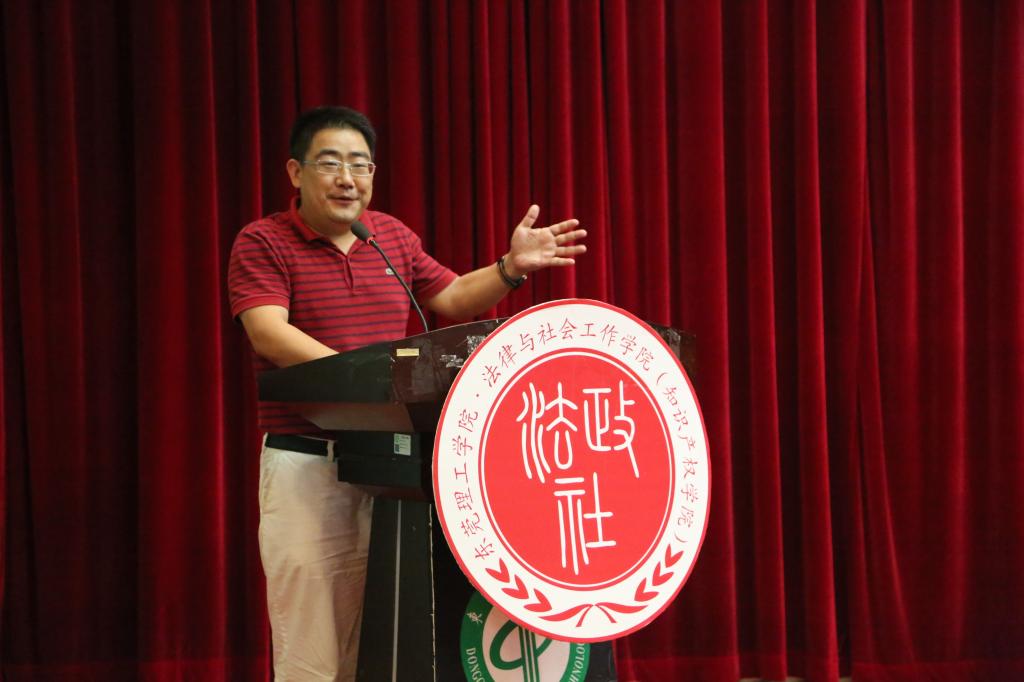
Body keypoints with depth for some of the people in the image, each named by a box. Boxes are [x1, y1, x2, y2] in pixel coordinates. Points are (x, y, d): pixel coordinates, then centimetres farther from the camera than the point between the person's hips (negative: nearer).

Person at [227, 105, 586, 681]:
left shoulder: (394, 235, 14)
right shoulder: (262, 243, -3)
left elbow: (453, 297, 23)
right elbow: (269, 332, -17)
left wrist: (510, 268, 5)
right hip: (307, 463, -5)